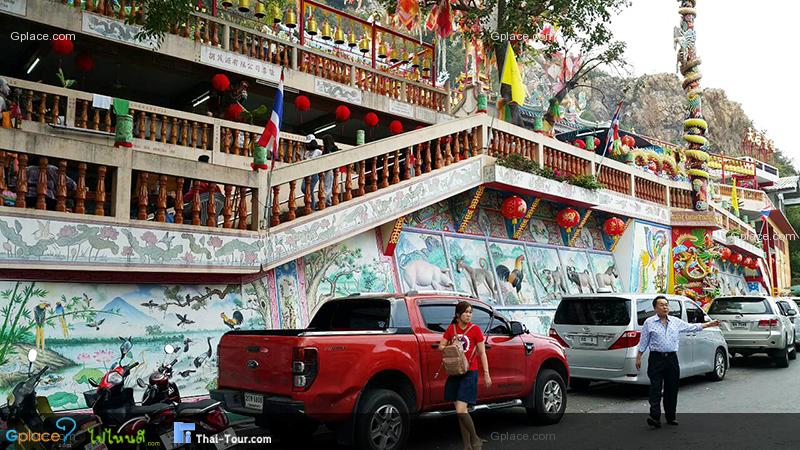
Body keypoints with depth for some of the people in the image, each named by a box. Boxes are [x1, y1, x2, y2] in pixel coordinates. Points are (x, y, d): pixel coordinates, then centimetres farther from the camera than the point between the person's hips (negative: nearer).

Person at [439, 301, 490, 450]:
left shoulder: (475, 329, -4)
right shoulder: (451, 328, 6)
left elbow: (482, 353, -1)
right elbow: (440, 346, 9)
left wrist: (486, 374, -4)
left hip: (469, 373, -4)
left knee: (461, 410, -14)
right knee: (461, 411, 7)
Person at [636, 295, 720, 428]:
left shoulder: (676, 322, 11)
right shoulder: (649, 322, 0)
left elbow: (692, 327, 19)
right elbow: (643, 342, 2)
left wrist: (709, 324, 16)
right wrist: (638, 358, 0)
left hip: (672, 358, 4)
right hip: (656, 358, -4)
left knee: (672, 388, 8)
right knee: (656, 387, -10)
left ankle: (671, 416, 19)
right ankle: (655, 416, -16)